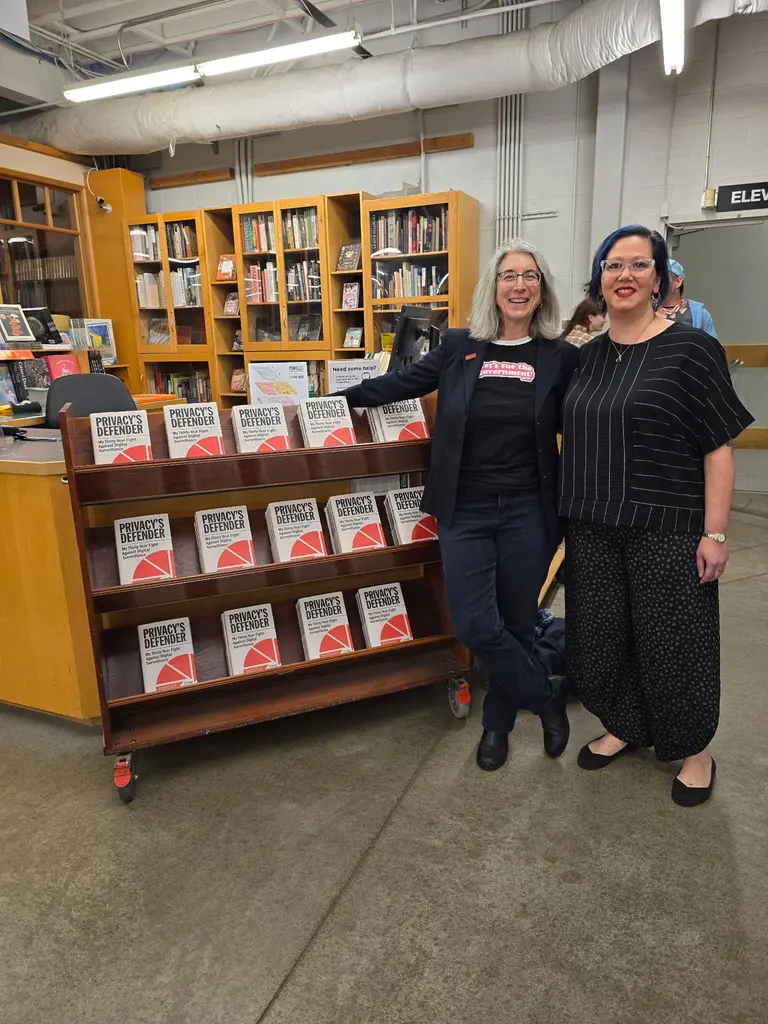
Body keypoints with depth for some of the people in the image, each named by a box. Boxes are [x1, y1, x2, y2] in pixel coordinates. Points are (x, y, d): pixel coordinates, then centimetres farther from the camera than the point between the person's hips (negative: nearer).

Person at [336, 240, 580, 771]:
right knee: (475, 625, -5)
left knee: (516, 623, 9)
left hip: (528, 512, 0)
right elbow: (400, 382, 12)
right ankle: (549, 694, 23)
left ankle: (498, 723, 34)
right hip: (465, 511, 1)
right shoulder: (459, 347, 3)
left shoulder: (562, 357, 1)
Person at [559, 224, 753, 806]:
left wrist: (715, 533, -13)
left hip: (669, 529, -5)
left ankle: (695, 749, 32)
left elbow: (719, 448, -9)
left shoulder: (691, 349, -8)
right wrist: (574, 513, 12)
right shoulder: (588, 356, 8)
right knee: (599, 637, 12)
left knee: (673, 642, 6)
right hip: (594, 528, 5)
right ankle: (624, 726, 38)